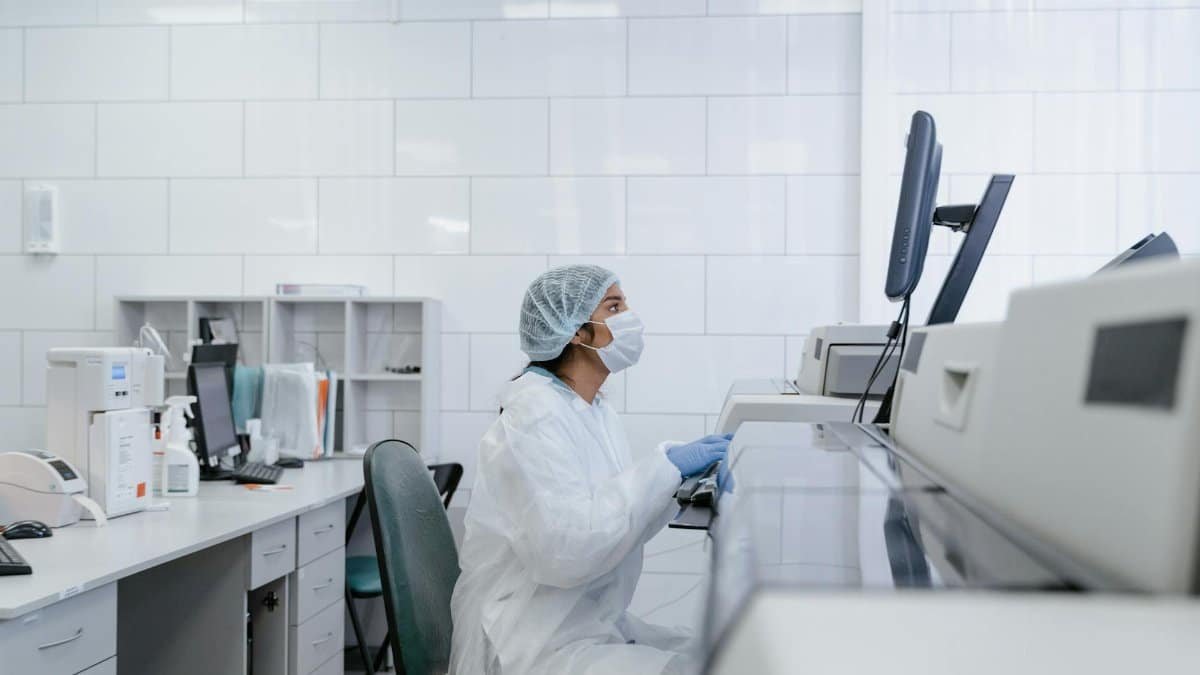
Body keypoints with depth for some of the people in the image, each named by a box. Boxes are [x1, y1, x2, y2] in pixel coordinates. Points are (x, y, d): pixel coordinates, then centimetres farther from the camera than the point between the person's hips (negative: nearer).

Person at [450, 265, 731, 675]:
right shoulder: (535, 414, -19)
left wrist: (679, 482, -6)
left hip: (593, 625, 9)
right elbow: (564, 550, -30)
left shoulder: (595, 410, 8)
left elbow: (621, 525, 10)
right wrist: (666, 466, -25)